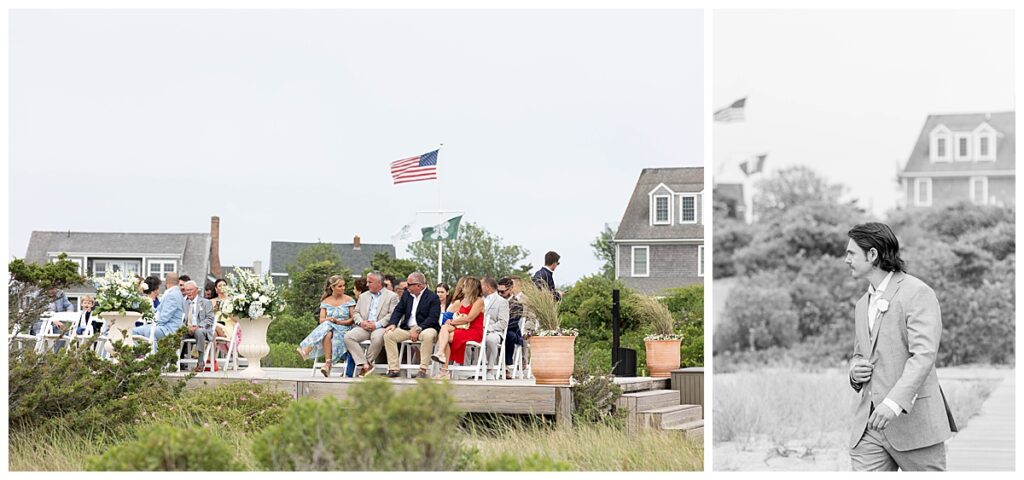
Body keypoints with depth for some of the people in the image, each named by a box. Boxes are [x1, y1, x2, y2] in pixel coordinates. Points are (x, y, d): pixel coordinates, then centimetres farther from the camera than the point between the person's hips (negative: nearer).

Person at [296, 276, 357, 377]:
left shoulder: (349, 300, 7)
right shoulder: (325, 302, 14)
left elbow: (353, 319, 2)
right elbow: (321, 320, 8)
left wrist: (339, 322, -12)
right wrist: (329, 319, -14)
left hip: (344, 330, -2)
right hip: (329, 327, 2)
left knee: (328, 334, -36)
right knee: (327, 334, -37)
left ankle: (306, 350, -45)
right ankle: (328, 363, -45)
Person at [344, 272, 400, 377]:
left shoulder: (392, 296, 6)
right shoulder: (363, 296, 25)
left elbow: (392, 315, -6)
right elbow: (356, 313, 20)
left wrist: (377, 324, -15)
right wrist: (361, 322, -3)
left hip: (380, 328, -5)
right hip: (364, 327, 5)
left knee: (377, 338, -39)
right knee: (348, 337, -23)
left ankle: (367, 362, -17)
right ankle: (365, 365, -27)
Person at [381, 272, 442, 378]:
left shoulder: (433, 298, -7)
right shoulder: (406, 295, 13)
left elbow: (433, 318, -16)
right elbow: (398, 310, 13)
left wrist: (418, 329, -25)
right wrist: (393, 324, -7)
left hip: (424, 328, -6)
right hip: (407, 329, 6)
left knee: (428, 335, -39)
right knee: (388, 334, -15)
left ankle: (423, 370, -35)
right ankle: (393, 369, -17)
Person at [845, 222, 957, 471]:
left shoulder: (917, 293, -7)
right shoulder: (863, 304, 20)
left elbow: (924, 354, -19)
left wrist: (894, 402, -30)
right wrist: (855, 370, 5)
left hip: (913, 421, -7)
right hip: (869, 426, 7)